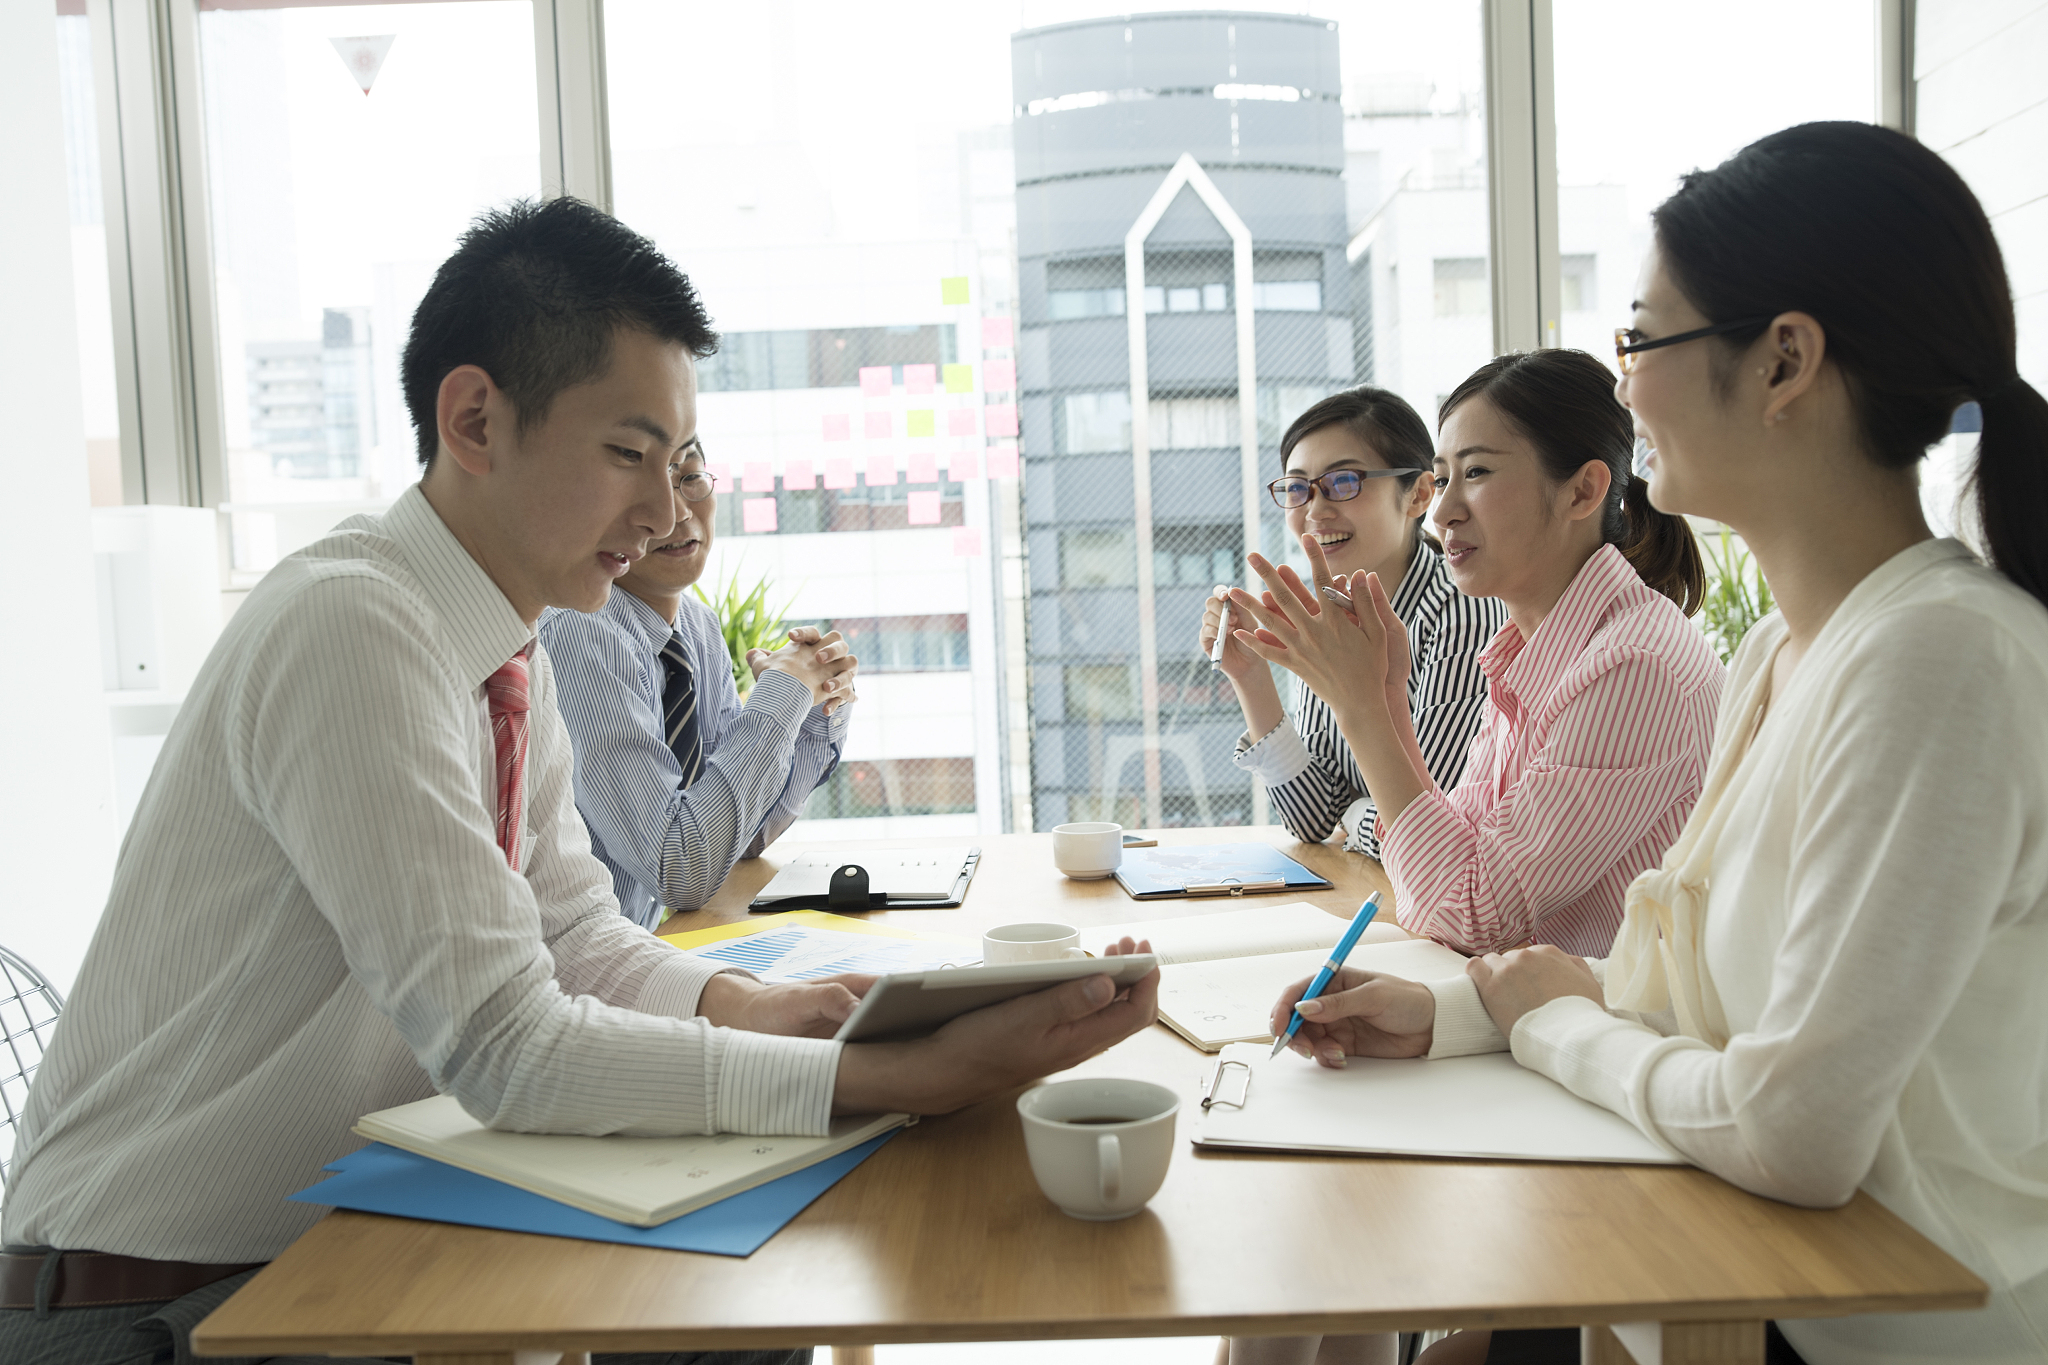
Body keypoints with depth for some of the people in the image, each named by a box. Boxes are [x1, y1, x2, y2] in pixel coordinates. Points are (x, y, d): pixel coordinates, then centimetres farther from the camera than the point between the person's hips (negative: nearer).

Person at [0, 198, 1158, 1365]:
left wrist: (745, 1004, -14)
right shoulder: (348, 627, -26)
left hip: (341, 1233, 7)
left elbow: (579, 935, 6)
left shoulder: (517, 653, 0)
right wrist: (920, 1075, -31)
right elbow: (509, 1052, -28)